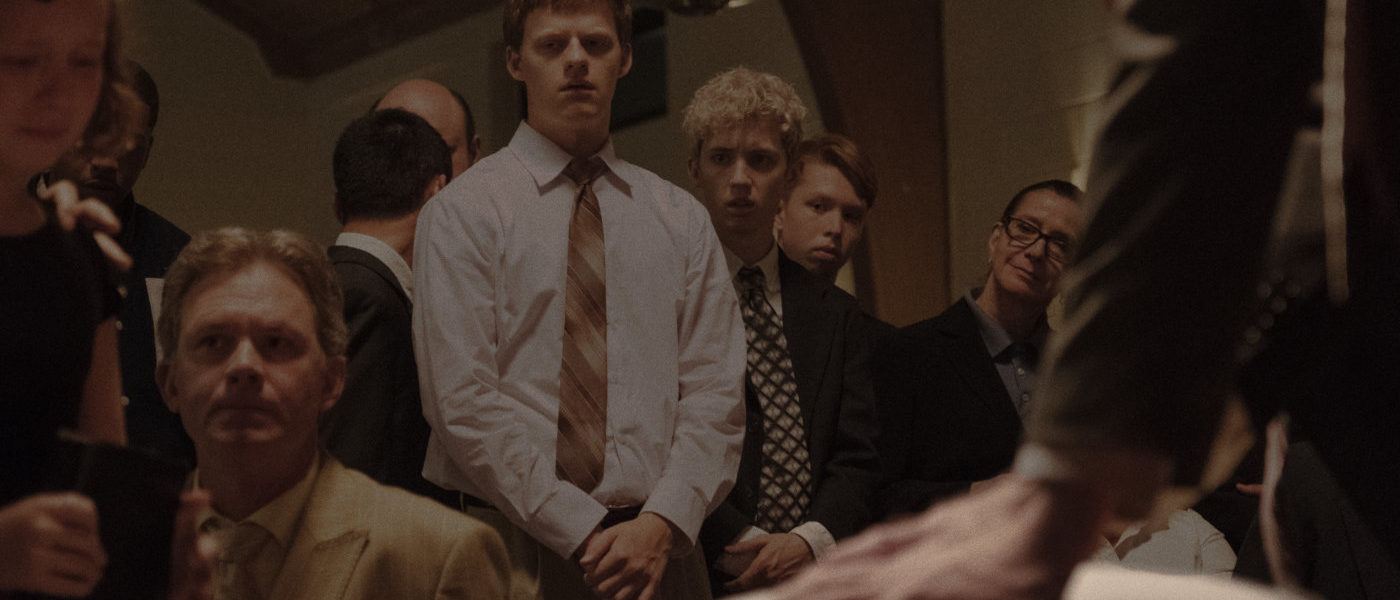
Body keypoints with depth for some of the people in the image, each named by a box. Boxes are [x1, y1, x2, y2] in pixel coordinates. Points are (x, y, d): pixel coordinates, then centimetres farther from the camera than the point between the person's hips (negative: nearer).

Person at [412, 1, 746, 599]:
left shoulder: (682, 219, 10)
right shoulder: (463, 210, 0)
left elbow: (715, 393, 3)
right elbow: (464, 403, -8)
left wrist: (662, 523, -12)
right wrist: (582, 533, -14)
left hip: (655, 544, 3)